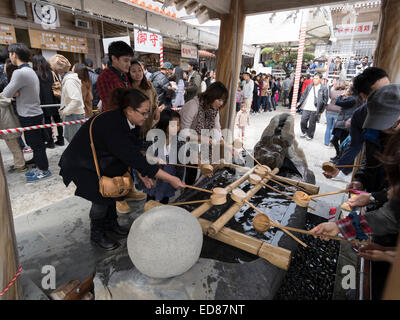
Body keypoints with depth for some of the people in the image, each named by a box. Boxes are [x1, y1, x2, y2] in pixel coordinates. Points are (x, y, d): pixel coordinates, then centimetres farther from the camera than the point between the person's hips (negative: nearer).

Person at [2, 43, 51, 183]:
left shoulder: (19, 73, -20)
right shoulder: (30, 70, 11)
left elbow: (6, 94, -16)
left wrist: (13, 92, 3)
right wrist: (15, 92, -8)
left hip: (29, 116, -9)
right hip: (34, 113, 9)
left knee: (36, 144, 2)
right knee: (35, 143, 17)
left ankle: (43, 170, 15)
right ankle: (40, 167, 29)